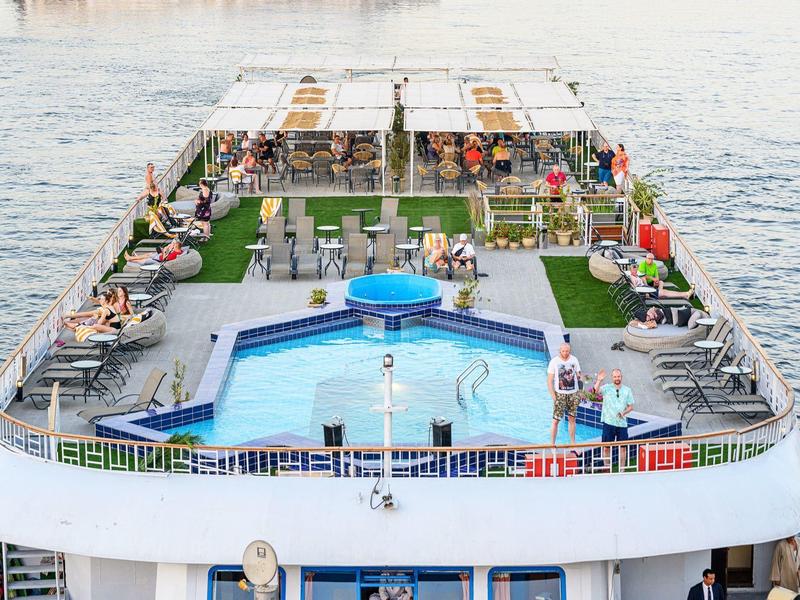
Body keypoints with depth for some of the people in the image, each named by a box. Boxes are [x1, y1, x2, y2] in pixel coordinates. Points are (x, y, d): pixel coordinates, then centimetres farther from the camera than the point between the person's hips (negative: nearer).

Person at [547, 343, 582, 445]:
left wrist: (578, 376, -13)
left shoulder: (574, 360, 3)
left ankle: (572, 444, 19)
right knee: (556, 420, -6)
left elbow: (578, 375, 11)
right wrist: (553, 395, -13)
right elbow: (550, 380, -5)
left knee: (572, 419, 10)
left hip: (573, 393, 3)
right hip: (560, 394, -3)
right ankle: (552, 444, 0)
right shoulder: (554, 361, -6)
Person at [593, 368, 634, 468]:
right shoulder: (607, 388, -1)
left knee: (623, 447, 4)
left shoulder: (627, 390, 5)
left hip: (622, 422, 1)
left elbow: (630, 406, 8)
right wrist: (599, 380, -37)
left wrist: (624, 412, -11)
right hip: (609, 422, -1)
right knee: (606, 447, 4)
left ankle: (622, 469, 14)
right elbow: (596, 390, -21)